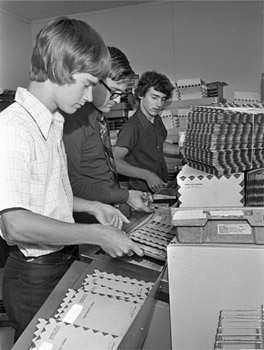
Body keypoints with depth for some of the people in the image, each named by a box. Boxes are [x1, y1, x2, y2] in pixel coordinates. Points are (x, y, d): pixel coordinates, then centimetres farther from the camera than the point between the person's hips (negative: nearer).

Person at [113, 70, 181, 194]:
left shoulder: (157, 121, 7)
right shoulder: (131, 127, -20)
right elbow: (115, 161, -29)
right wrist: (146, 175, -37)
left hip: (163, 187, 8)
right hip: (143, 193, -7)